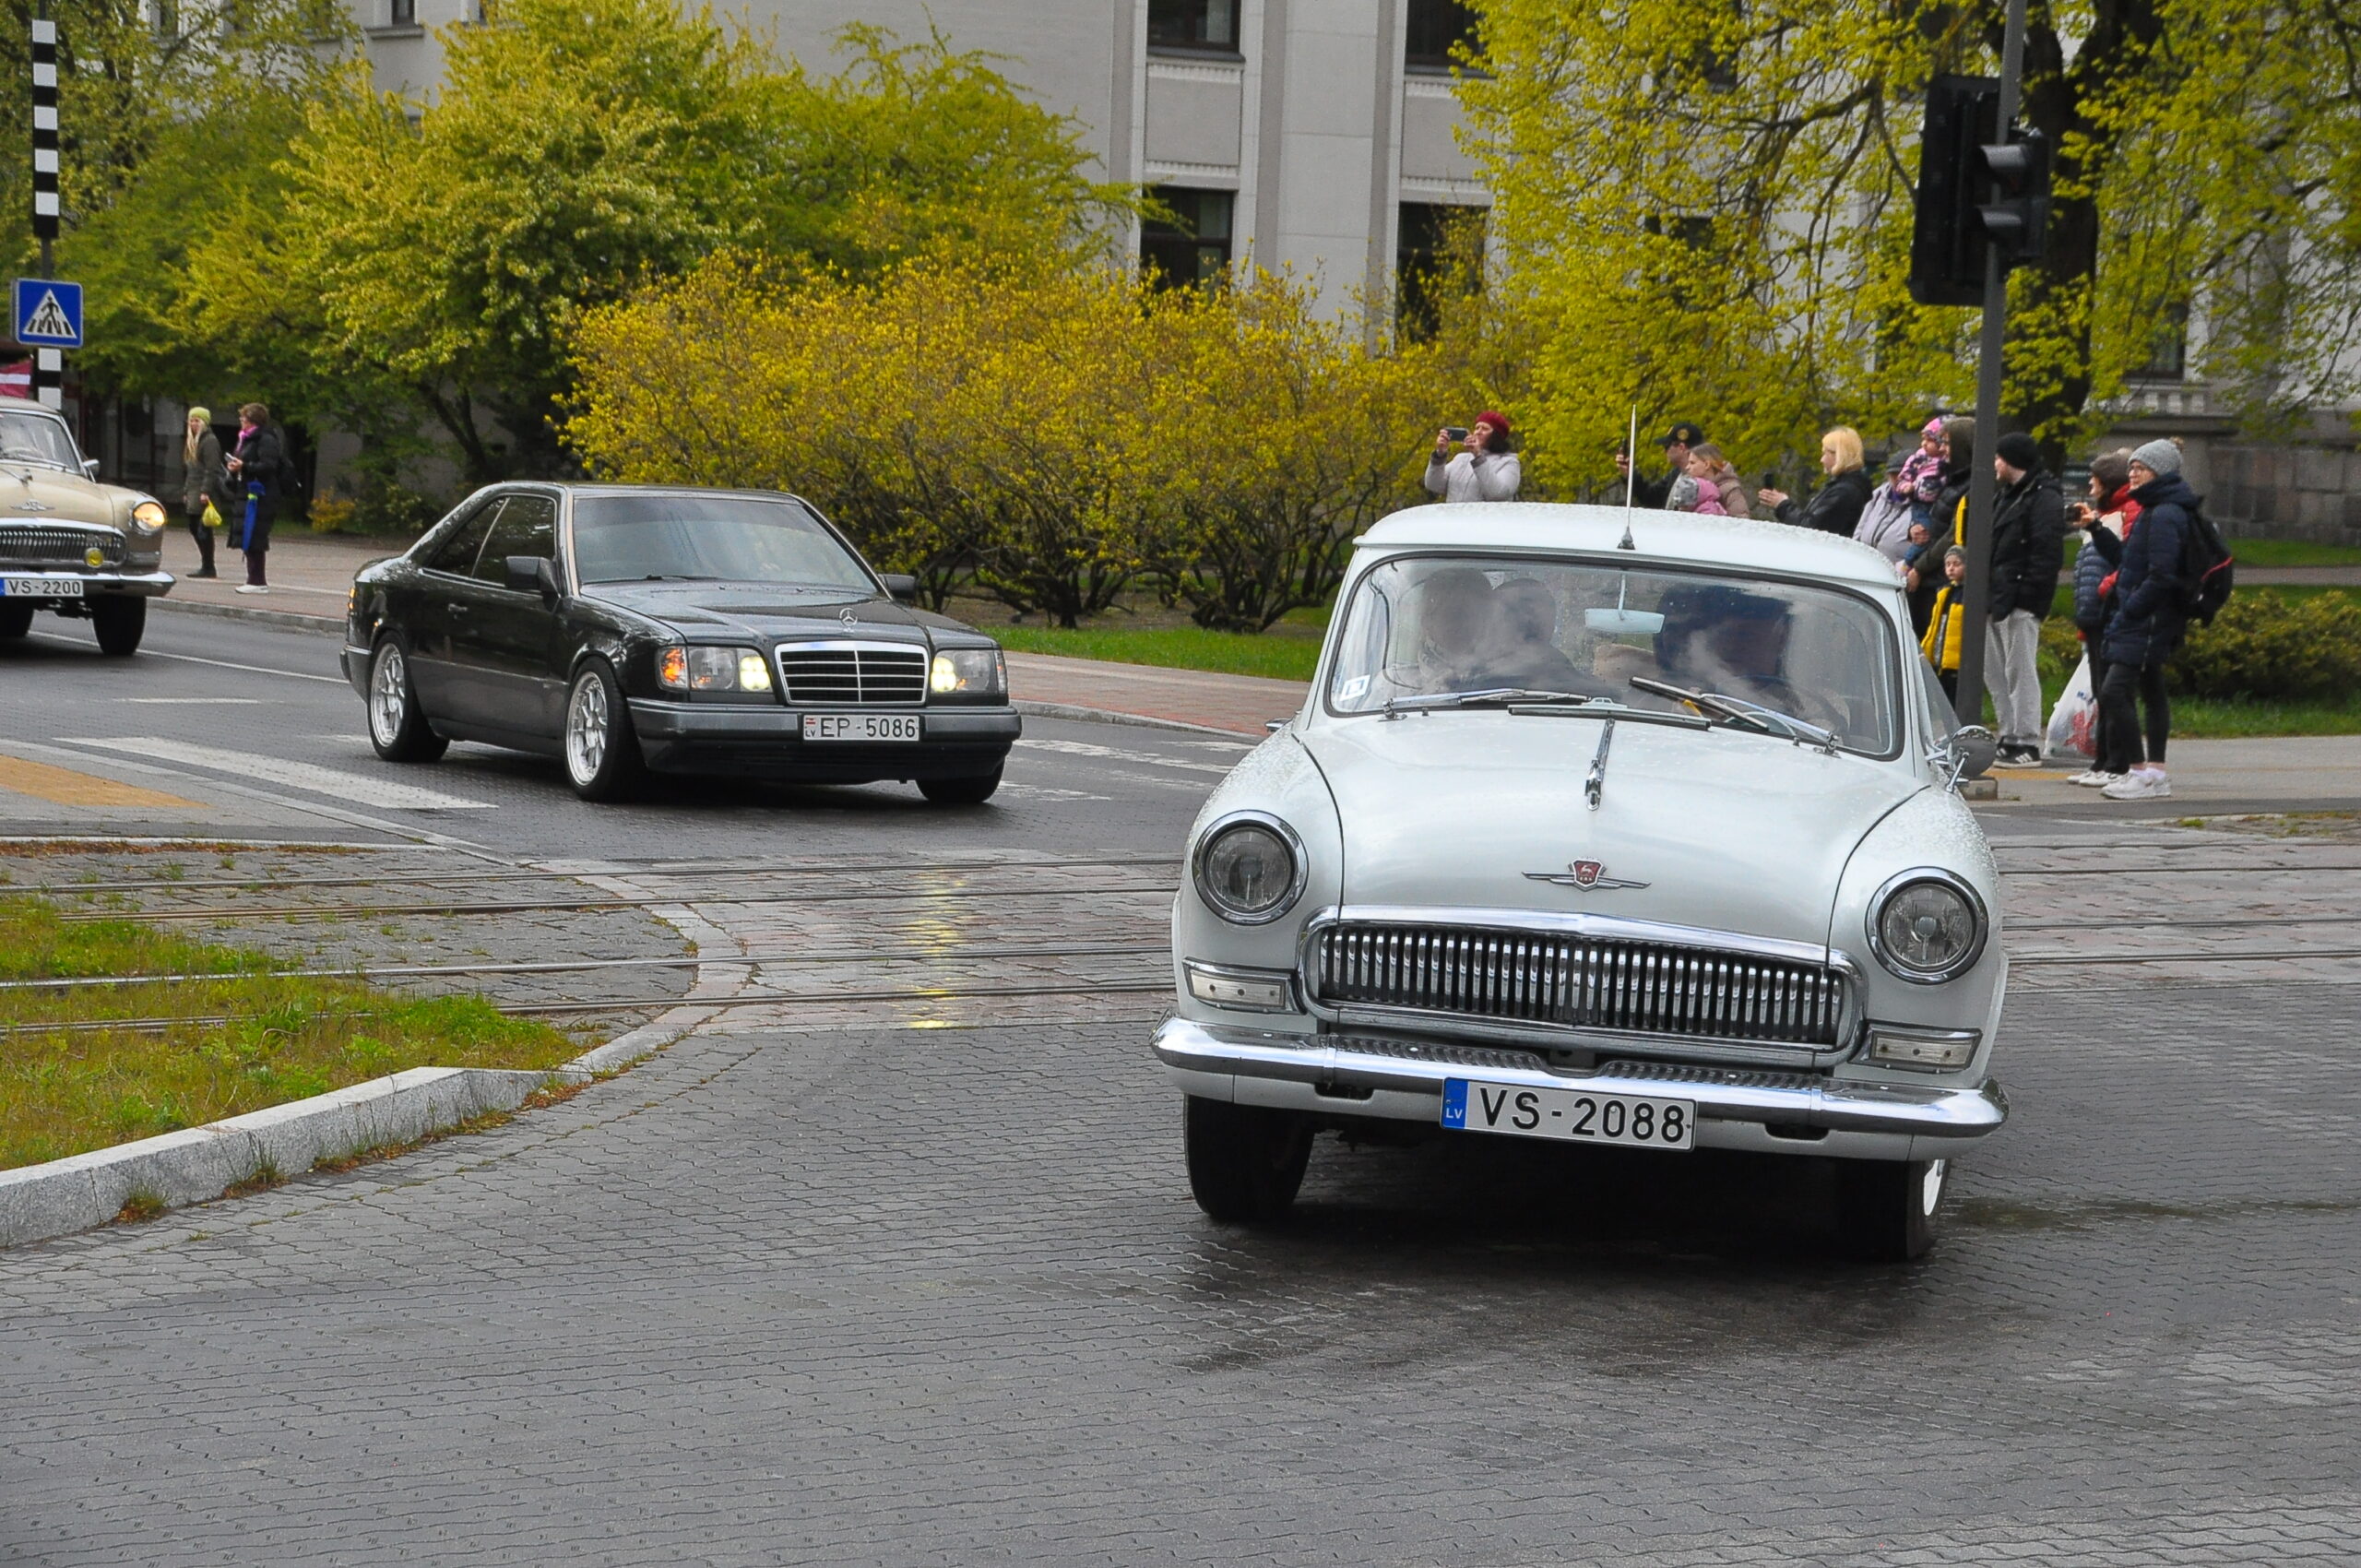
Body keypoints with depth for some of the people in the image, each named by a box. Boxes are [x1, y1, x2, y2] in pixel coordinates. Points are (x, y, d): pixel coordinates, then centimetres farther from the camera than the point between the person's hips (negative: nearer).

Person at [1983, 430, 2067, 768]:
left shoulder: (2044, 499, -10)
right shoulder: (2008, 496, 22)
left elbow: (2046, 555, -18)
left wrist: (2023, 594, -23)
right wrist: (1989, 594, 16)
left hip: (2020, 602, -10)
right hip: (1997, 600, 10)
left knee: (2020, 670, -9)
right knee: (1994, 671, 12)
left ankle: (2027, 745, -7)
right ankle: (2010, 738, 18)